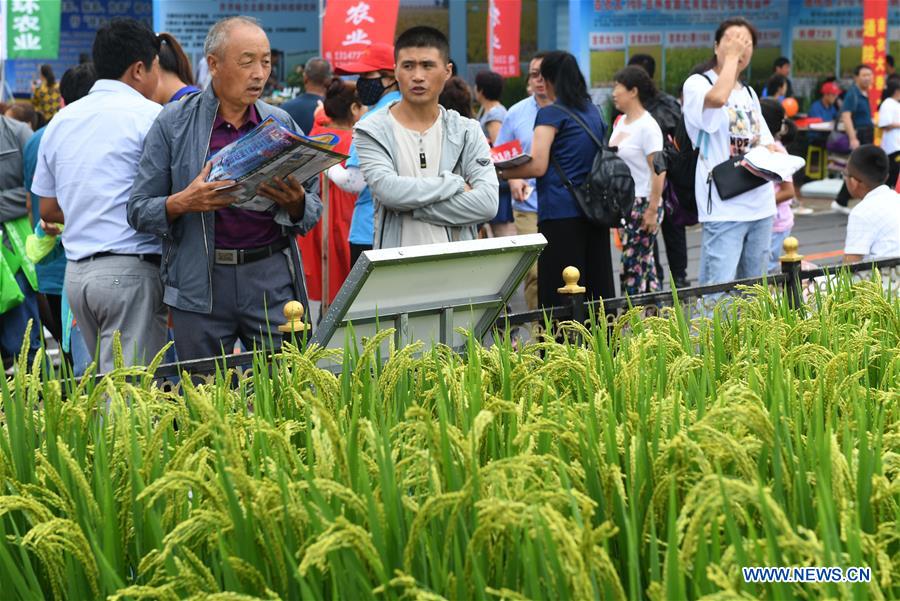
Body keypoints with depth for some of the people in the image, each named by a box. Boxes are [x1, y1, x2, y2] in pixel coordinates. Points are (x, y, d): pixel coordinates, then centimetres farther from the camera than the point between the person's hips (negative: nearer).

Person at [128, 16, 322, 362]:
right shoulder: (174, 122, 1)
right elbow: (139, 210, 0)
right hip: (200, 285, -2)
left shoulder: (282, 124, 8)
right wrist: (183, 203, -19)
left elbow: (314, 210, 12)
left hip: (272, 280, 2)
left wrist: (295, 202, -11)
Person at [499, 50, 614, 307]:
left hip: (561, 212, -7)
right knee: (598, 287, 9)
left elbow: (538, 166, -14)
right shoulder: (593, 111, 15)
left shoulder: (551, 114, -6)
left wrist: (501, 172, -4)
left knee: (559, 297, -5)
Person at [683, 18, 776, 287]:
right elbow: (717, 98, -28)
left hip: (760, 204, 7)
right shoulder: (697, 84, -4)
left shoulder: (749, 93, 18)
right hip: (723, 206, -7)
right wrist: (730, 56, -15)